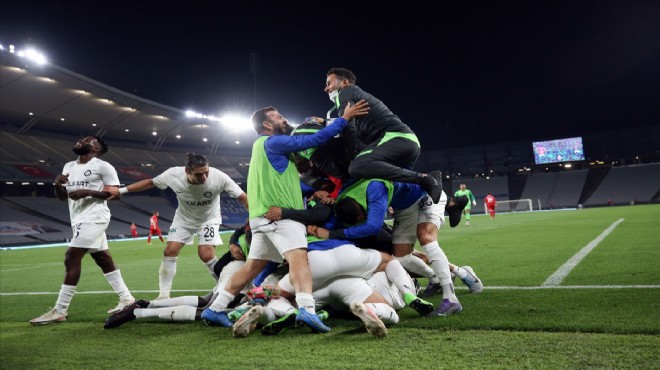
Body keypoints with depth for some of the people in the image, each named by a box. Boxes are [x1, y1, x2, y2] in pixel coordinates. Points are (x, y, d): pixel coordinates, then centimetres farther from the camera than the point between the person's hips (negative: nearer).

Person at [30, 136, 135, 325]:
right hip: (80, 220, 9)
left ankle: (59, 311, -7)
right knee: (103, 259, 10)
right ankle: (126, 298, 17)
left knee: (71, 258, -12)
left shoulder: (103, 166, -8)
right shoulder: (69, 166, 16)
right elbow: (62, 197, 19)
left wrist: (88, 192, -20)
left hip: (93, 218, -9)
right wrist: (58, 184, -4)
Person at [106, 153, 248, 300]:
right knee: (170, 251, -6)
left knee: (206, 255, -20)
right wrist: (121, 190, -9)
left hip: (209, 219, -3)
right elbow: (150, 182, -8)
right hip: (183, 218, 3)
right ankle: (163, 296, 8)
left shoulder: (218, 177, -36)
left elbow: (243, 197, -29)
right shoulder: (173, 174, -28)